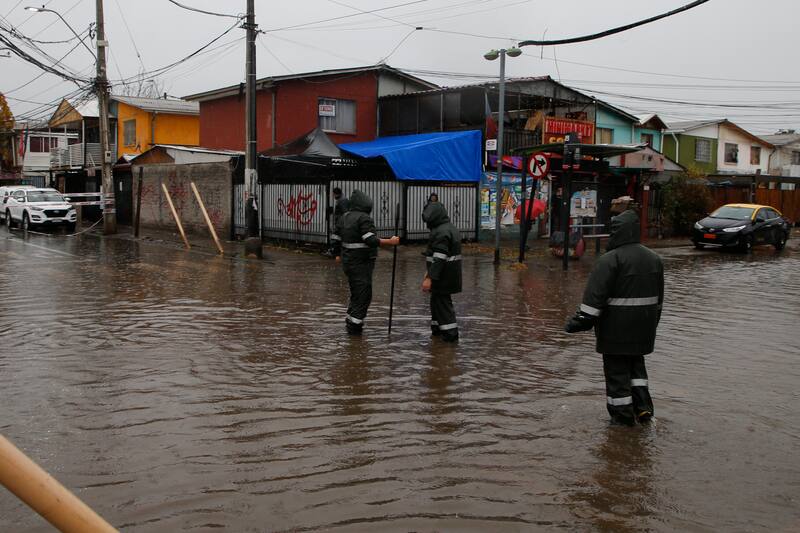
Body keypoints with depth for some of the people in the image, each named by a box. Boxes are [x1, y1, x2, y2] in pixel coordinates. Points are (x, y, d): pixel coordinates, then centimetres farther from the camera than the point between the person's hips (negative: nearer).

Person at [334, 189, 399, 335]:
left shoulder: (344, 217, 10)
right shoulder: (364, 218, -17)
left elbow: (336, 238, 17)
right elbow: (371, 240, -26)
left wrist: (338, 254, 31)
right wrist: (390, 242, -21)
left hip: (348, 261, 9)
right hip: (361, 262, -9)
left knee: (356, 292, 22)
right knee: (364, 294, -1)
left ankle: (351, 320, 28)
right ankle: (354, 325, 1)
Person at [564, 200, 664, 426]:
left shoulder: (610, 260, -17)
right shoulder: (654, 258, 8)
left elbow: (595, 295, -20)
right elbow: (659, 296, 17)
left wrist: (583, 320, -15)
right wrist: (652, 320, 27)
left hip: (616, 326, -7)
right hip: (644, 324, 7)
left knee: (616, 368, 5)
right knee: (636, 363, 22)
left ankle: (623, 413, 11)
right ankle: (643, 406, 15)